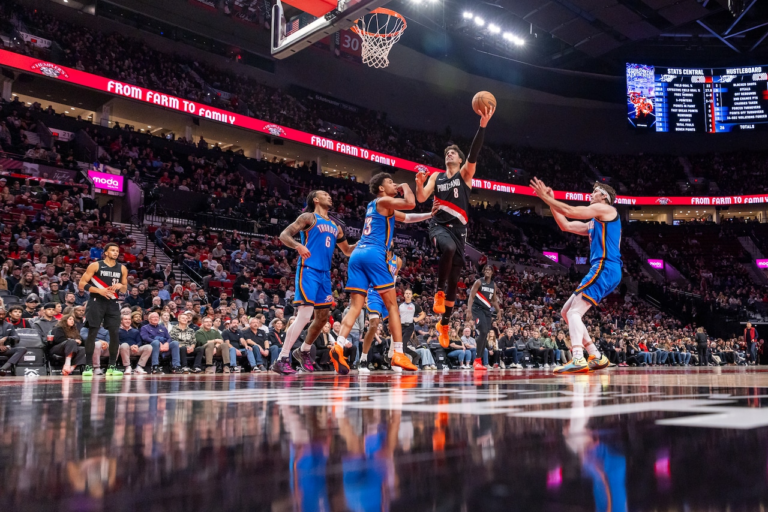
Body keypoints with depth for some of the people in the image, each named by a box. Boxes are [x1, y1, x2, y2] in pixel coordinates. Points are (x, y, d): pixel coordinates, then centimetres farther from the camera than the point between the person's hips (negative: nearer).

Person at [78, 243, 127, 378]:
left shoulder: (122, 268, 9)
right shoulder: (95, 265, -2)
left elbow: (125, 290, 16)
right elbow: (82, 284, -5)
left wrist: (120, 286, -7)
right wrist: (99, 290, -17)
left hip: (113, 303, 3)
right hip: (96, 302, -3)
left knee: (115, 334, -2)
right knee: (92, 333, -3)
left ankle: (112, 367, 7)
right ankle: (88, 366, 4)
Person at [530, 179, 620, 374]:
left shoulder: (605, 209, -1)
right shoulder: (594, 223, 27)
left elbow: (570, 211, -10)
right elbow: (566, 225, 27)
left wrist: (545, 197, -3)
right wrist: (551, 202, 22)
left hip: (605, 269, -10)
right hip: (602, 270, 10)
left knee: (574, 312, -19)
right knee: (566, 312, 11)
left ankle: (578, 360, -30)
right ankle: (597, 357, 11)